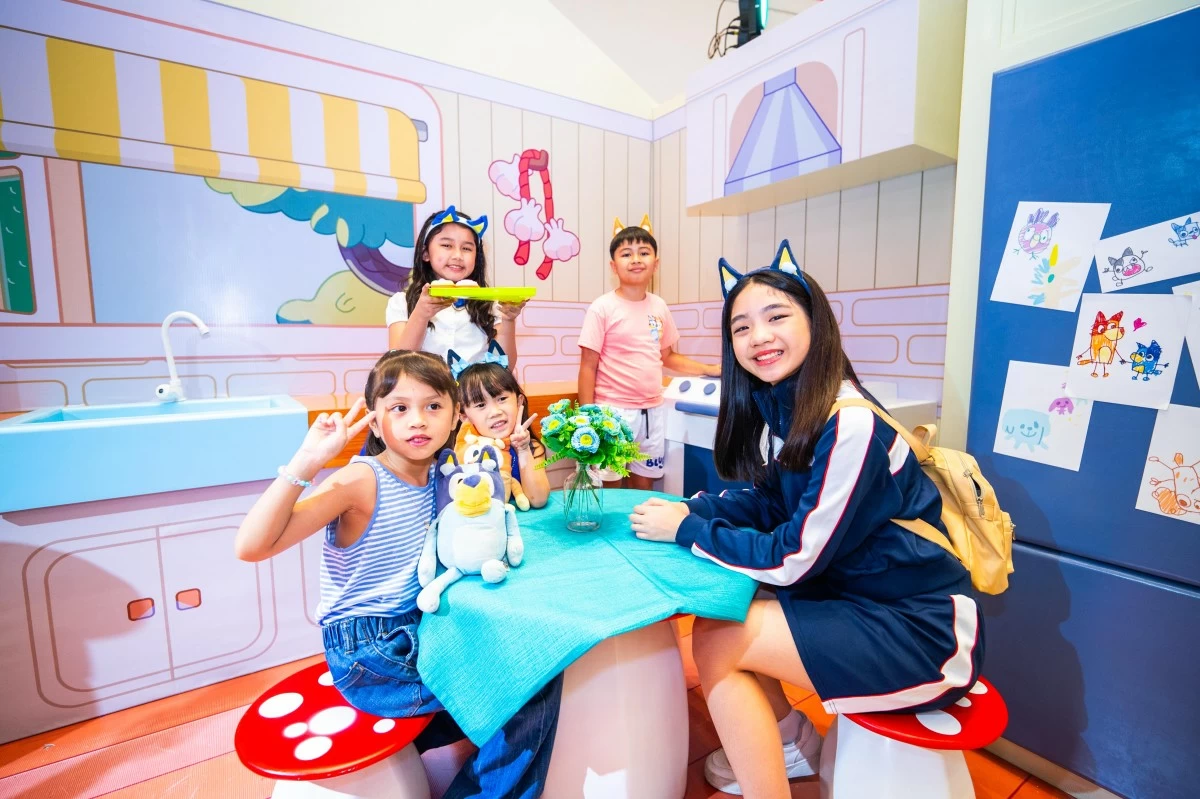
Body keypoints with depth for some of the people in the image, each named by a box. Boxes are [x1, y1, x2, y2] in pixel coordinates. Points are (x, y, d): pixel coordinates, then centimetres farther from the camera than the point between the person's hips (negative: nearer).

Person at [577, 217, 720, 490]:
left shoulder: (659, 307, 5)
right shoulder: (602, 308, -9)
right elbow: (588, 367, -9)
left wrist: (711, 369, 8)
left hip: (652, 411, 5)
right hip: (613, 412, -4)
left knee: (644, 484, 16)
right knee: (612, 486, 7)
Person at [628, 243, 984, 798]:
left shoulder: (850, 425, -27)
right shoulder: (779, 406, -2)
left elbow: (791, 560, -24)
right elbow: (769, 504, 8)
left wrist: (685, 531, -15)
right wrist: (692, 508, -7)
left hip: (923, 632, -8)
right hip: (853, 596, 8)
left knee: (715, 643, -14)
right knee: (714, 615, 2)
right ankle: (794, 743, 23)